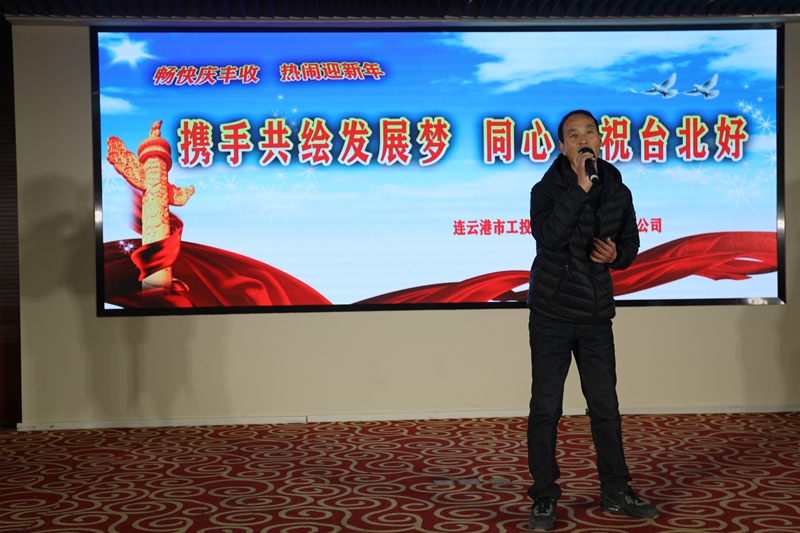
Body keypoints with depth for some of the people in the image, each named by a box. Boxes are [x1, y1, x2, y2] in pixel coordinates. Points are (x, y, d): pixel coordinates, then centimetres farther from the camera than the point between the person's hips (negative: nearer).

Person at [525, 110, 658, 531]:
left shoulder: (618, 192, 6)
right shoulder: (547, 189, -6)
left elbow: (631, 242, 16)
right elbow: (548, 235, -25)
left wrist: (617, 255, -6)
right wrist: (580, 187, -28)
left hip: (597, 315, 4)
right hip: (551, 313, -3)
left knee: (606, 406, 11)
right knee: (545, 408, 1)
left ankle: (616, 493, 24)